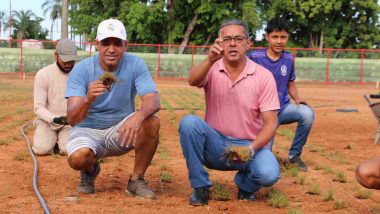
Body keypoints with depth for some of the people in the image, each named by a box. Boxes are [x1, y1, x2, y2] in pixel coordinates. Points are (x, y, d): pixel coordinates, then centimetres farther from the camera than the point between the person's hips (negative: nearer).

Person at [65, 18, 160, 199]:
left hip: (121, 130, 1)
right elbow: (72, 119, -24)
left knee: (151, 122, -28)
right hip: (88, 130, -1)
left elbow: (153, 101, -24)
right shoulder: (81, 69, -16)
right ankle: (90, 171, 7)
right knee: (78, 158, -33)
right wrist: (88, 100, -47)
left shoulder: (135, 64, -12)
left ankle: (136, 180, -8)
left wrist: (138, 116, -48)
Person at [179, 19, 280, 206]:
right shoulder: (212, 69, -4)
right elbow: (193, 81, -29)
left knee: (269, 174, -31)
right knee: (189, 122, -28)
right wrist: (210, 60, -49)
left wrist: (250, 149, -26)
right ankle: (200, 187, -11)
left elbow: (270, 123, -9)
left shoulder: (264, 76, -7)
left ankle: (245, 184, 9)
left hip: (249, 145, -1)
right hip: (215, 145, 1)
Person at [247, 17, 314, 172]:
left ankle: (294, 155, -7)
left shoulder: (288, 59, 3)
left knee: (307, 113, -29)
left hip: (284, 108, 3)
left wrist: (297, 98, -5)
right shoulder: (254, 57, -10)